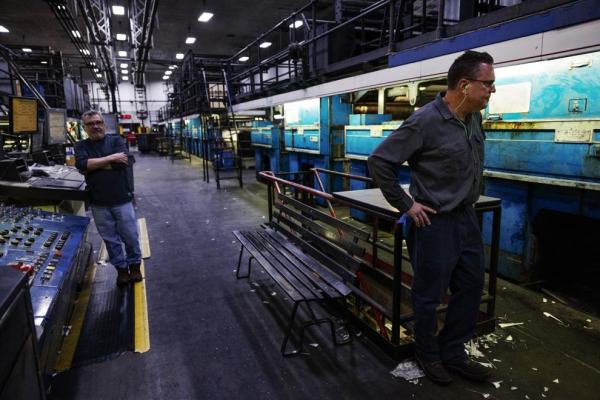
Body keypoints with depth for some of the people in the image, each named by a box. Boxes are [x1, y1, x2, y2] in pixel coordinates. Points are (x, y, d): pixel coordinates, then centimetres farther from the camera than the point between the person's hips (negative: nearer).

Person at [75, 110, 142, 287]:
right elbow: (82, 164, -15)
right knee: (111, 239, 10)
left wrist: (92, 165, -11)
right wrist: (110, 158, -15)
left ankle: (134, 265, 26)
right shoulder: (81, 146, 5)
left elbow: (120, 163, -16)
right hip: (99, 203, 2)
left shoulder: (116, 140, 1)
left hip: (122, 200, -1)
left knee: (131, 236, 7)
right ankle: (121, 268, 25)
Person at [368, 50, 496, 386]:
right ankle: (428, 355, 33)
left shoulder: (474, 118, 5)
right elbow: (380, 161, -18)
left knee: (472, 287, 17)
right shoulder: (426, 121, -20)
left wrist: (474, 197, 14)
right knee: (430, 295, 9)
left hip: (467, 218, 8)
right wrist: (406, 204, -15)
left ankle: (453, 352, 36)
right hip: (435, 222, -8)